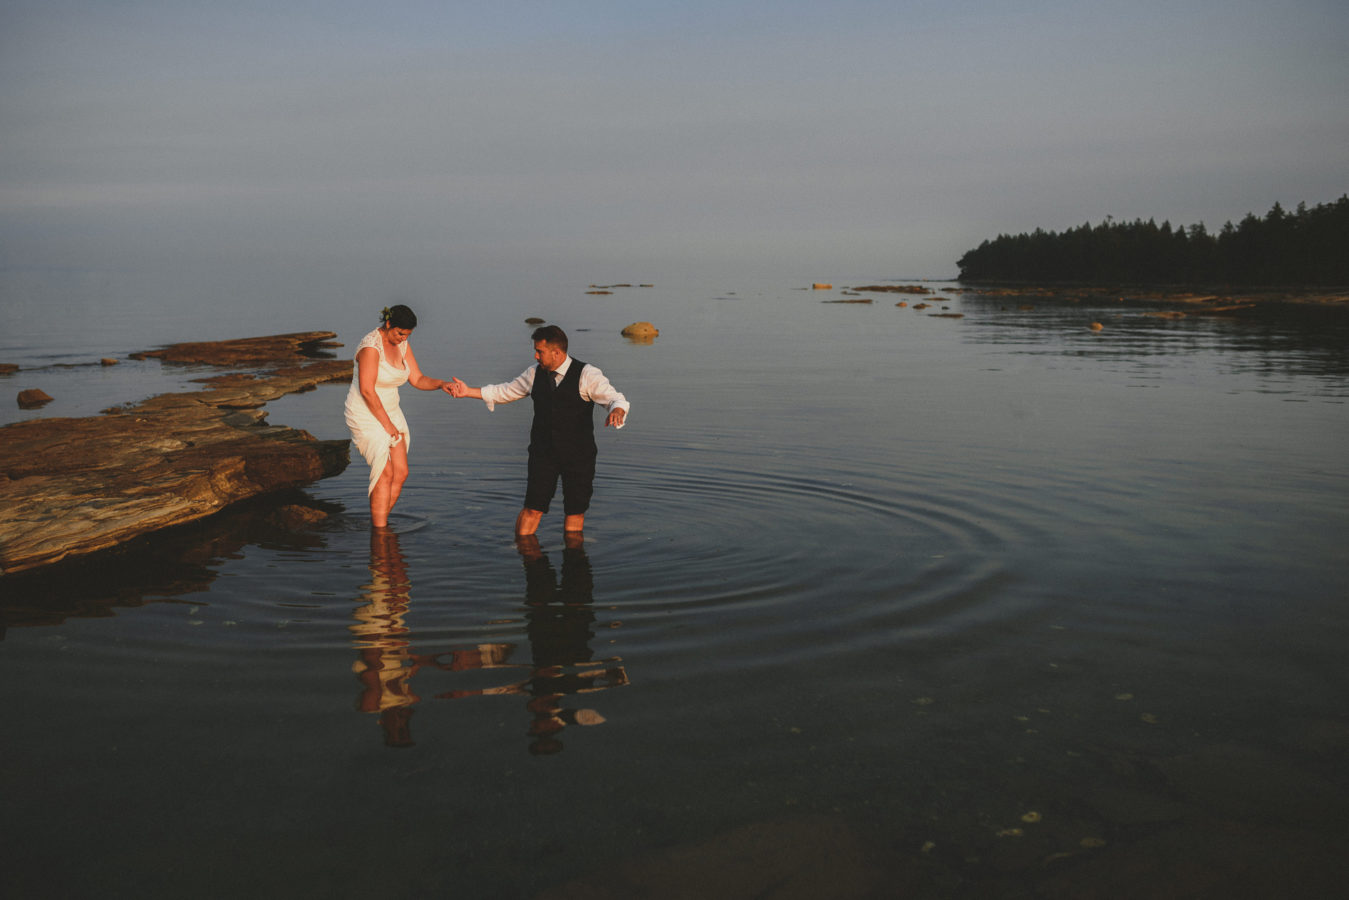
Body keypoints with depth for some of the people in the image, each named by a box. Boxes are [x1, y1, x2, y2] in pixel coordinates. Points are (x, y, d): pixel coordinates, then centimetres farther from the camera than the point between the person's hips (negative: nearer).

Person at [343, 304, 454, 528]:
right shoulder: (371, 346, -23)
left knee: (401, 473, 2)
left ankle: (378, 522, 16)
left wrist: (440, 384, -16)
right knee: (385, 474, -13)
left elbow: (418, 380, 4)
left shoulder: (401, 344, 3)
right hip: (366, 415, -8)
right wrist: (386, 424, -19)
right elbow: (366, 391, -24)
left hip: (389, 412, 8)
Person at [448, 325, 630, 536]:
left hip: (578, 455, -2)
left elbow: (615, 398, -20)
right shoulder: (535, 374, 5)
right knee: (532, 509, -4)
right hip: (543, 453, 3)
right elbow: (506, 392, 17)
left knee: (575, 510, 6)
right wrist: (468, 391, 12)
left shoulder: (587, 375, -10)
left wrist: (617, 411, -45)